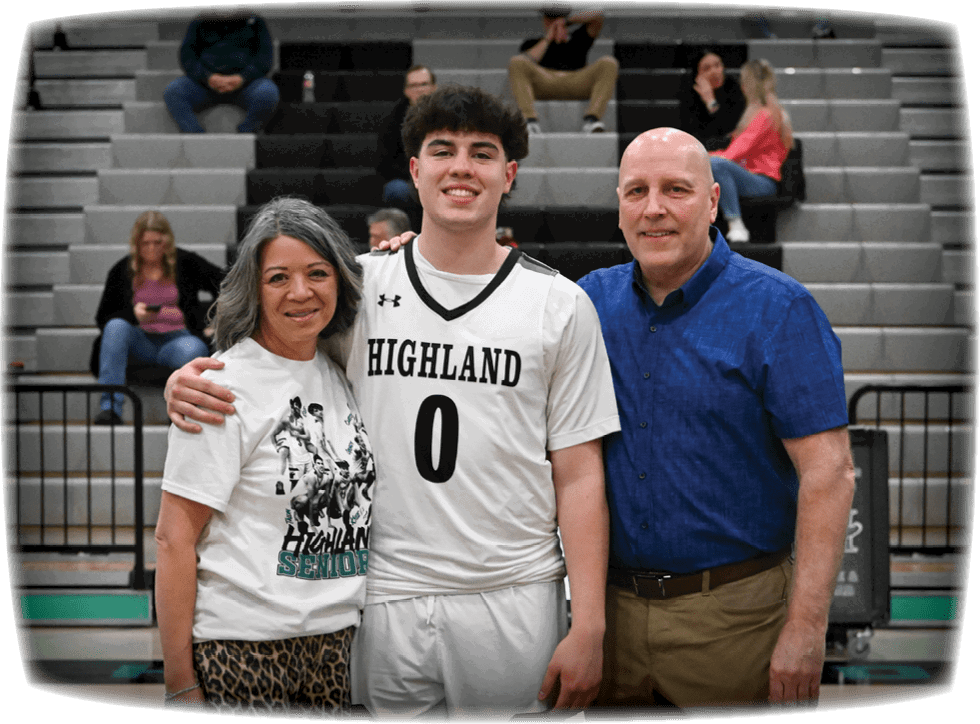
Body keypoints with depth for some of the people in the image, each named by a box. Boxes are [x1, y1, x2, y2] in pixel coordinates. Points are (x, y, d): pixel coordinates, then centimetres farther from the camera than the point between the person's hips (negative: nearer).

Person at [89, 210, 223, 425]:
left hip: (178, 337, -2)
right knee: (116, 326, -32)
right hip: (141, 340, 2)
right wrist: (133, 314, -12)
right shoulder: (122, 270, 12)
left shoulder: (185, 262, 11)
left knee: (191, 350, -39)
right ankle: (110, 406, -40)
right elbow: (103, 317, 8)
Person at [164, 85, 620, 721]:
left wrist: (588, 627, -7)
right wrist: (186, 380, -9)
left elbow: (578, 477, -1)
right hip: (382, 597, 1)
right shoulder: (356, 285, 3)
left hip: (514, 600, -1)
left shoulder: (561, 305, 0)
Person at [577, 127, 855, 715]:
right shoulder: (593, 299, 6)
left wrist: (806, 627, -20)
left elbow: (829, 473, -14)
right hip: (615, 607, 5)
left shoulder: (777, 309, -9)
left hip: (738, 613, -4)